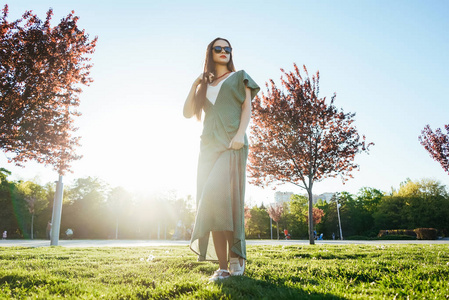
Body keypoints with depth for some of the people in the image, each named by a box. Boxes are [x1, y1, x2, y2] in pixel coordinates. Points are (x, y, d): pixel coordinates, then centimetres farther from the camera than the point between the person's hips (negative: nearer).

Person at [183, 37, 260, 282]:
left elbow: (247, 106, 4)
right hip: (209, 145, 4)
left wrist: (240, 134, -13)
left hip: (231, 144, -4)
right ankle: (222, 267, -4)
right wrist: (195, 85, 11)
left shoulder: (238, 77, 17)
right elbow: (188, 113, 19)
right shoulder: (205, 85, 26)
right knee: (212, 203, -5)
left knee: (221, 196, -23)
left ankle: (236, 256, -11)